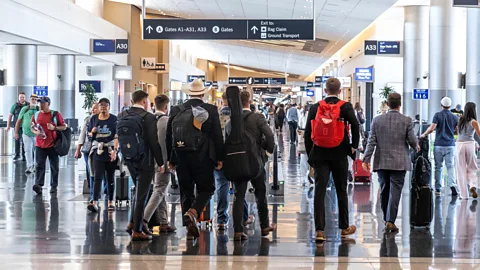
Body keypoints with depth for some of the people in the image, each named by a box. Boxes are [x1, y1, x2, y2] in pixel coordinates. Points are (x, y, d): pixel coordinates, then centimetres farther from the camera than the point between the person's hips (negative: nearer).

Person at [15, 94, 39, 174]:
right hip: (26, 133, 0)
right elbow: (19, 121, 7)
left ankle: (36, 166, 23)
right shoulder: (24, 109, 2)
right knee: (28, 151, -5)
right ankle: (29, 167, -2)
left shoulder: (40, 110, -1)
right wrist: (16, 132, 6)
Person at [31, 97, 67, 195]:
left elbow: (64, 127, 2)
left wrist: (54, 128, -15)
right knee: (39, 165, -10)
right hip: (40, 145, 2)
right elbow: (32, 127, 17)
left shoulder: (55, 114, -2)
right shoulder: (36, 115, 7)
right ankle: (38, 185, -19)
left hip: (52, 144, -2)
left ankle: (54, 186, 17)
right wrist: (36, 132, -6)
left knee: (54, 167, 6)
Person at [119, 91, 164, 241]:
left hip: (129, 160, 6)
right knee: (141, 194, 1)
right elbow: (154, 142, -15)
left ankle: (133, 222, 20)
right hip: (145, 161, -6)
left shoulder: (122, 116, 3)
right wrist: (160, 162, -7)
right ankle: (137, 230, 5)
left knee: (139, 191, 23)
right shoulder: (149, 117, -15)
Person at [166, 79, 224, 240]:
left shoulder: (176, 110, 4)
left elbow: (169, 136, 7)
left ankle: (190, 228, 12)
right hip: (203, 159, -3)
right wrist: (219, 158, 4)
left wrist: (171, 159, 15)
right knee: (206, 189, 8)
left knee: (186, 192, 11)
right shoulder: (211, 110, -4)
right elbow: (217, 136, -4)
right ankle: (192, 213, -18)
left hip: (181, 158, 3)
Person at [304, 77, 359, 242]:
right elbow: (354, 124, -17)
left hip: (320, 155, 1)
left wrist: (310, 154, 10)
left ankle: (319, 230, -8)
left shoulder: (315, 108, 3)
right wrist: (354, 146, -3)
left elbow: (307, 132, 2)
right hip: (339, 155, -1)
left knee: (319, 191, -1)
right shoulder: (345, 106, -3)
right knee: (341, 191, 12)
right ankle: (344, 227, 22)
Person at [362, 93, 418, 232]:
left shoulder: (377, 120, 1)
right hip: (399, 163, -3)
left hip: (381, 162, 3)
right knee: (395, 191, -2)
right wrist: (416, 146, 19)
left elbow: (371, 141, -1)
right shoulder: (407, 121, -5)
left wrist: (366, 159, 0)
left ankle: (387, 219, 22)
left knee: (384, 191, 12)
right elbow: (412, 140, -3)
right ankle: (390, 221, -9)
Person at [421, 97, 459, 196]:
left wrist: (424, 134, 3)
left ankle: (438, 189, 9)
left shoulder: (438, 115, -4)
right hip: (450, 145, 2)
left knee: (438, 167, 6)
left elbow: (431, 128, -13)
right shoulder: (454, 117, 5)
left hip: (439, 145, -1)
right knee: (450, 166, 0)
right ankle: (452, 185, -20)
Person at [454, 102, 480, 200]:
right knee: (472, 169, 12)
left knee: (461, 171, 5)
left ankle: (464, 194, 5)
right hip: (470, 144, -3)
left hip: (459, 144, 3)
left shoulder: (460, 120, 8)